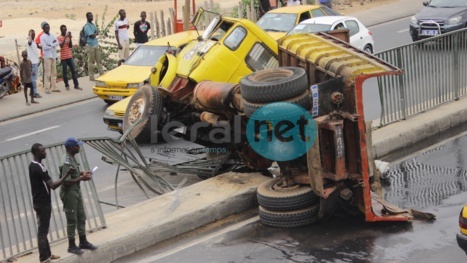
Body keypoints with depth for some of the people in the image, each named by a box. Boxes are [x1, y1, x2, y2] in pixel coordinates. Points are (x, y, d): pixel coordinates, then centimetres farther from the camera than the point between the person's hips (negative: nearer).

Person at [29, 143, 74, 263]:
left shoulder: (33, 166, 8)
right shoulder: (39, 168, -24)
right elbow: (53, 185, -29)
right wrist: (67, 174, -29)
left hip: (40, 202, 10)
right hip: (43, 203, -10)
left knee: (43, 230, 17)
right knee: (42, 231, -3)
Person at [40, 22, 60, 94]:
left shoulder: (52, 36, 12)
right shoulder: (42, 37, -4)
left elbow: (57, 43, -2)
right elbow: (45, 47, -14)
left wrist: (50, 45, -14)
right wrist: (53, 45, -5)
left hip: (53, 56, 6)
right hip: (47, 56, -6)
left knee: (54, 72, 8)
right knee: (47, 73, -7)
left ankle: (54, 87, 14)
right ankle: (47, 89, -6)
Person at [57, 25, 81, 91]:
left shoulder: (68, 37, 11)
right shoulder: (59, 38, -2)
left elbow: (70, 46, 4)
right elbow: (61, 45, -18)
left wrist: (70, 39, -9)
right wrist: (65, 38, -22)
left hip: (70, 56, 4)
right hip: (63, 57, -4)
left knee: (73, 71, 2)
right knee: (65, 72, 1)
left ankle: (76, 85, 3)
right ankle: (66, 86, 8)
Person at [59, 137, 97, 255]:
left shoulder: (72, 157, 6)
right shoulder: (66, 162, -25)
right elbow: (66, 182, -28)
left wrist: (82, 173, 5)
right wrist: (82, 178, -21)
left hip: (76, 191, 10)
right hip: (69, 193, -10)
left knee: (81, 217, 17)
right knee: (72, 220, 2)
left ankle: (83, 242, 29)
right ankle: (71, 246, 14)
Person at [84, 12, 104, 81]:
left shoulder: (93, 24, 13)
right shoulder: (87, 26, -15)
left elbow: (97, 33, 13)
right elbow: (92, 36, -20)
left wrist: (94, 34, -8)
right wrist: (96, 33, 0)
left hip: (96, 45, 8)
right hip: (90, 46, -8)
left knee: (99, 60, 10)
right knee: (91, 62, -1)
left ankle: (102, 74, 16)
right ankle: (91, 77, 7)